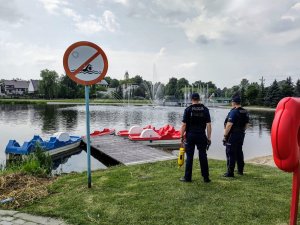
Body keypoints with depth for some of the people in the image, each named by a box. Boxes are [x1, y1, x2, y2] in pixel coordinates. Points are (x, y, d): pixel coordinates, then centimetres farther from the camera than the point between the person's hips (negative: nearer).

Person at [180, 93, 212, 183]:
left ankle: (187, 177, 10)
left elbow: (184, 125, -6)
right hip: (201, 136, 1)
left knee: (189, 156, 4)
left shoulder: (188, 109, -3)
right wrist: (209, 138, 3)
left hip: (190, 136, -1)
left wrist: (182, 136, 2)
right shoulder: (205, 109, 2)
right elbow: (208, 125, -2)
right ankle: (206, 177, 12)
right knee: (203, 156, 7)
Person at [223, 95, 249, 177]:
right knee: (239, 152, 18)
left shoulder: (233, 112, -17)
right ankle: (240, 170, 28)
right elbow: (246, 124, 14)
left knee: (231, 153, -2)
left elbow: (229, 125, -23)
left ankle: (230, 172, 1)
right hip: (241, 135, 8)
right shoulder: (245, 112, 8)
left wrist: (225, 135, -17)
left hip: (232, 135, -8)